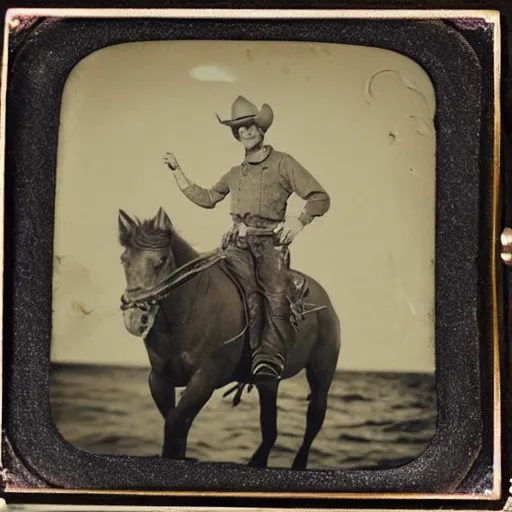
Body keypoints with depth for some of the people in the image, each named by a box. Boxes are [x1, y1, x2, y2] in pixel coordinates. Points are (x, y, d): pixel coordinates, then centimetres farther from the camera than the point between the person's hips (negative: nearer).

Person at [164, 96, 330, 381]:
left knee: (275, 295, -25)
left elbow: (321, 197, 7)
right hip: (239, 242, 2)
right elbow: (207, 198, 37)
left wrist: (300, 220, -13)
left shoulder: (283, 163, 13)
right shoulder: (235, 173, 29)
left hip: (271, 240, -2)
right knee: (246, 293, -26)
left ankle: (271, 357, -34)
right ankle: (253, 353, -35)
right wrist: (178, 171, 34)